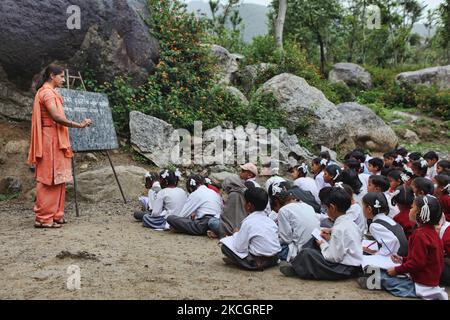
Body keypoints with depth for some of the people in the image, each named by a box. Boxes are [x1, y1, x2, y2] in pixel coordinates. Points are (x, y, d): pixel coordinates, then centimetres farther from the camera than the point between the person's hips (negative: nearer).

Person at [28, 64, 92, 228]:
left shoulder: (50, 92, 19)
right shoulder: (47, 92, -12)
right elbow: (56, 117, -22)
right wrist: (80, 125, -20)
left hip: (55, 141, 10)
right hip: (50, 141, -10)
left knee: (57, 179, 11)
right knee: (49, 179, -7)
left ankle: (54, 214, 17)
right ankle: (44, 218, -3)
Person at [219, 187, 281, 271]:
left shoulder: (248, 222, -14)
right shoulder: (270, 220, 5)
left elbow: (240, 249, -15)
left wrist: (236, 235, 7)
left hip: (255, 262, -7)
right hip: (274, 259, 7)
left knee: (225, 244, -2)